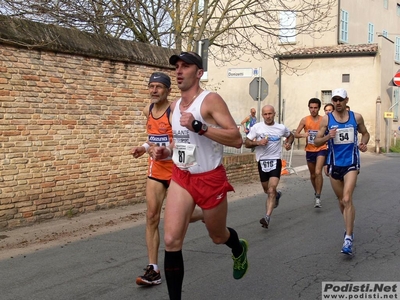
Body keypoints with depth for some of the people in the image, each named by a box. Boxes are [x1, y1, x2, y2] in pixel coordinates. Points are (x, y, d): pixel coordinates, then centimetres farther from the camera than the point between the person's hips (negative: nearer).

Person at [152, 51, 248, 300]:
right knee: (171, 240, -10)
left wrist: (199, 126, -33)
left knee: (218, 236, 17)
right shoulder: (176, 105, 6)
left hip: (211, 179, -5)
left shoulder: (211, 100, -15)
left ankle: (239, 249, 54)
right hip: (181, 178, 5)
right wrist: (167, 152, 3)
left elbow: (237, 140, -24)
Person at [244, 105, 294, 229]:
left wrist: (289, 143, 1)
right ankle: (277, 195, 54)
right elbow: (246, 143, -1)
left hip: (275, 160, -2)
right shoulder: (256, 127, -4)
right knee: (267, 190, 18)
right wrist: (258, 142, -19)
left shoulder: (281, 128, 1)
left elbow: (291, 135, 22)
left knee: (271, 189, -17)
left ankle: (267, 217, -22)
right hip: (262, 161, 2)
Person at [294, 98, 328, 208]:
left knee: (318, 172, -21)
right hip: (310, 150, 3)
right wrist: (303, 134, -21)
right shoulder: (305, 120, -3)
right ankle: (316, 192, 40)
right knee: (312, 175, 16)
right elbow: (296, 134, -2)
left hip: (321, 149, -3)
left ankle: (318, 197, -13)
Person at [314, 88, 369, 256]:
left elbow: (365, 133, 16)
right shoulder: (326, 119, -1)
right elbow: (317, 142, 1)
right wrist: (327, 137, -19)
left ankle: (348, 239, -13)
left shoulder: (356, 117, 0)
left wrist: (363, 143, -4)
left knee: (347, 199, -17)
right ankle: (349, 228, 37)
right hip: (334, 164, 2)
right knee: (341, 201, 14)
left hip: (351, 163, -2)